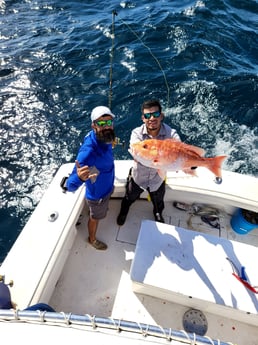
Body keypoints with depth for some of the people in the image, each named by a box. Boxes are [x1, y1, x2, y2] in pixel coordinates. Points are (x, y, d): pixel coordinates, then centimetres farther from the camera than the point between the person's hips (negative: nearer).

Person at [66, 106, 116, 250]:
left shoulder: (105, 138, -21)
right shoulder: (88, 151, -45)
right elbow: (70, 186, -48)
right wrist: (79, 177, -68)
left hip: (107, 187, 6)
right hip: (98, 194, -6)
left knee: (103, 208, 39)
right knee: (95, 217, 25)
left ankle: (102, 209, 76)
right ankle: (92, 239, 57)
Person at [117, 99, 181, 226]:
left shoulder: (171, 133, -26)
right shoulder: (137, 133, -25)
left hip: (157, 179, 1)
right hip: (138, 177, 0)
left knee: (158, 203, 29)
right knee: (129, 198, 27)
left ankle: (158, 214, 66)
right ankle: (123, 212, 64)